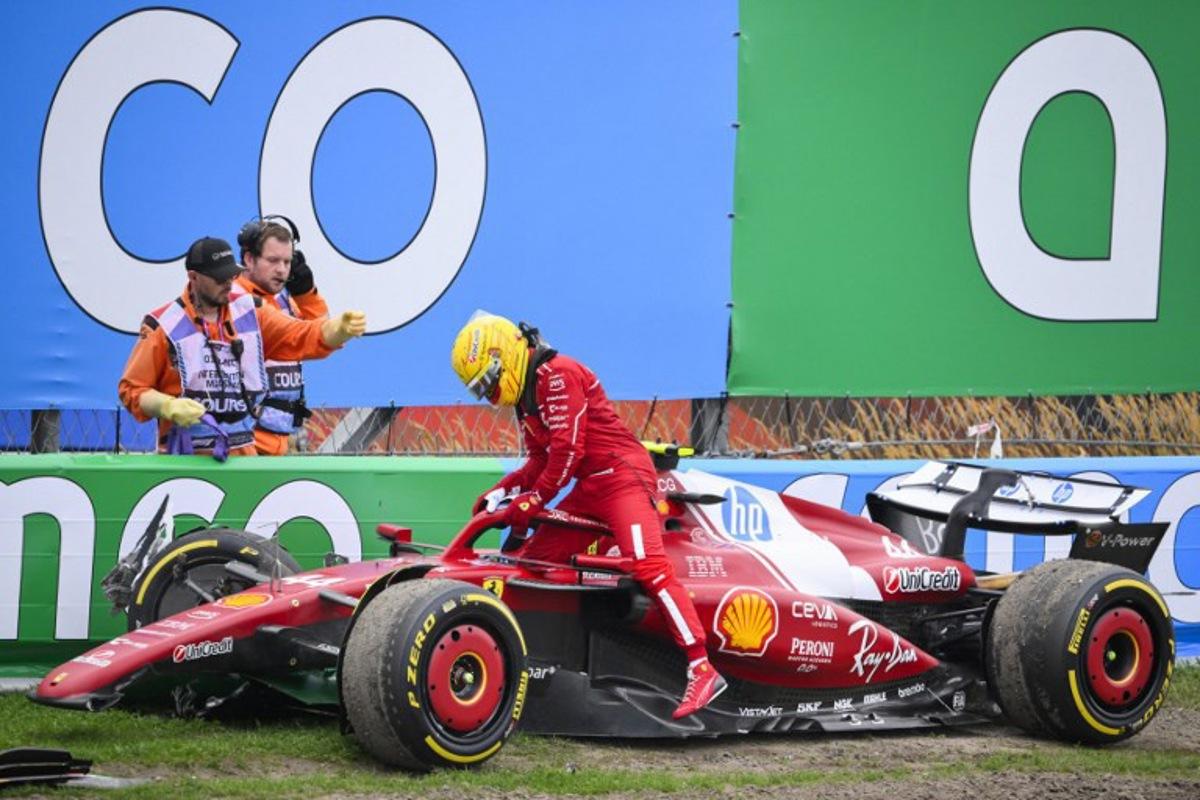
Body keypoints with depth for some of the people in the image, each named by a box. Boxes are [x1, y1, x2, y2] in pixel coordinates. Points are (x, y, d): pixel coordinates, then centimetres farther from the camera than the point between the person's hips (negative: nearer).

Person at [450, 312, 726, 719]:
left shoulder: (556, 374, -14)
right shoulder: (525, 394, 17)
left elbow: (568, 450, -18)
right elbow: (541, 460, 21)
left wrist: (531, 502, -12)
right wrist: (501, 490, 7)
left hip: (623, 475, -11)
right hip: (590, 488, 11)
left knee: (648, 567, -23)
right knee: (532, 560, 9)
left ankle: (702, 669, -29)